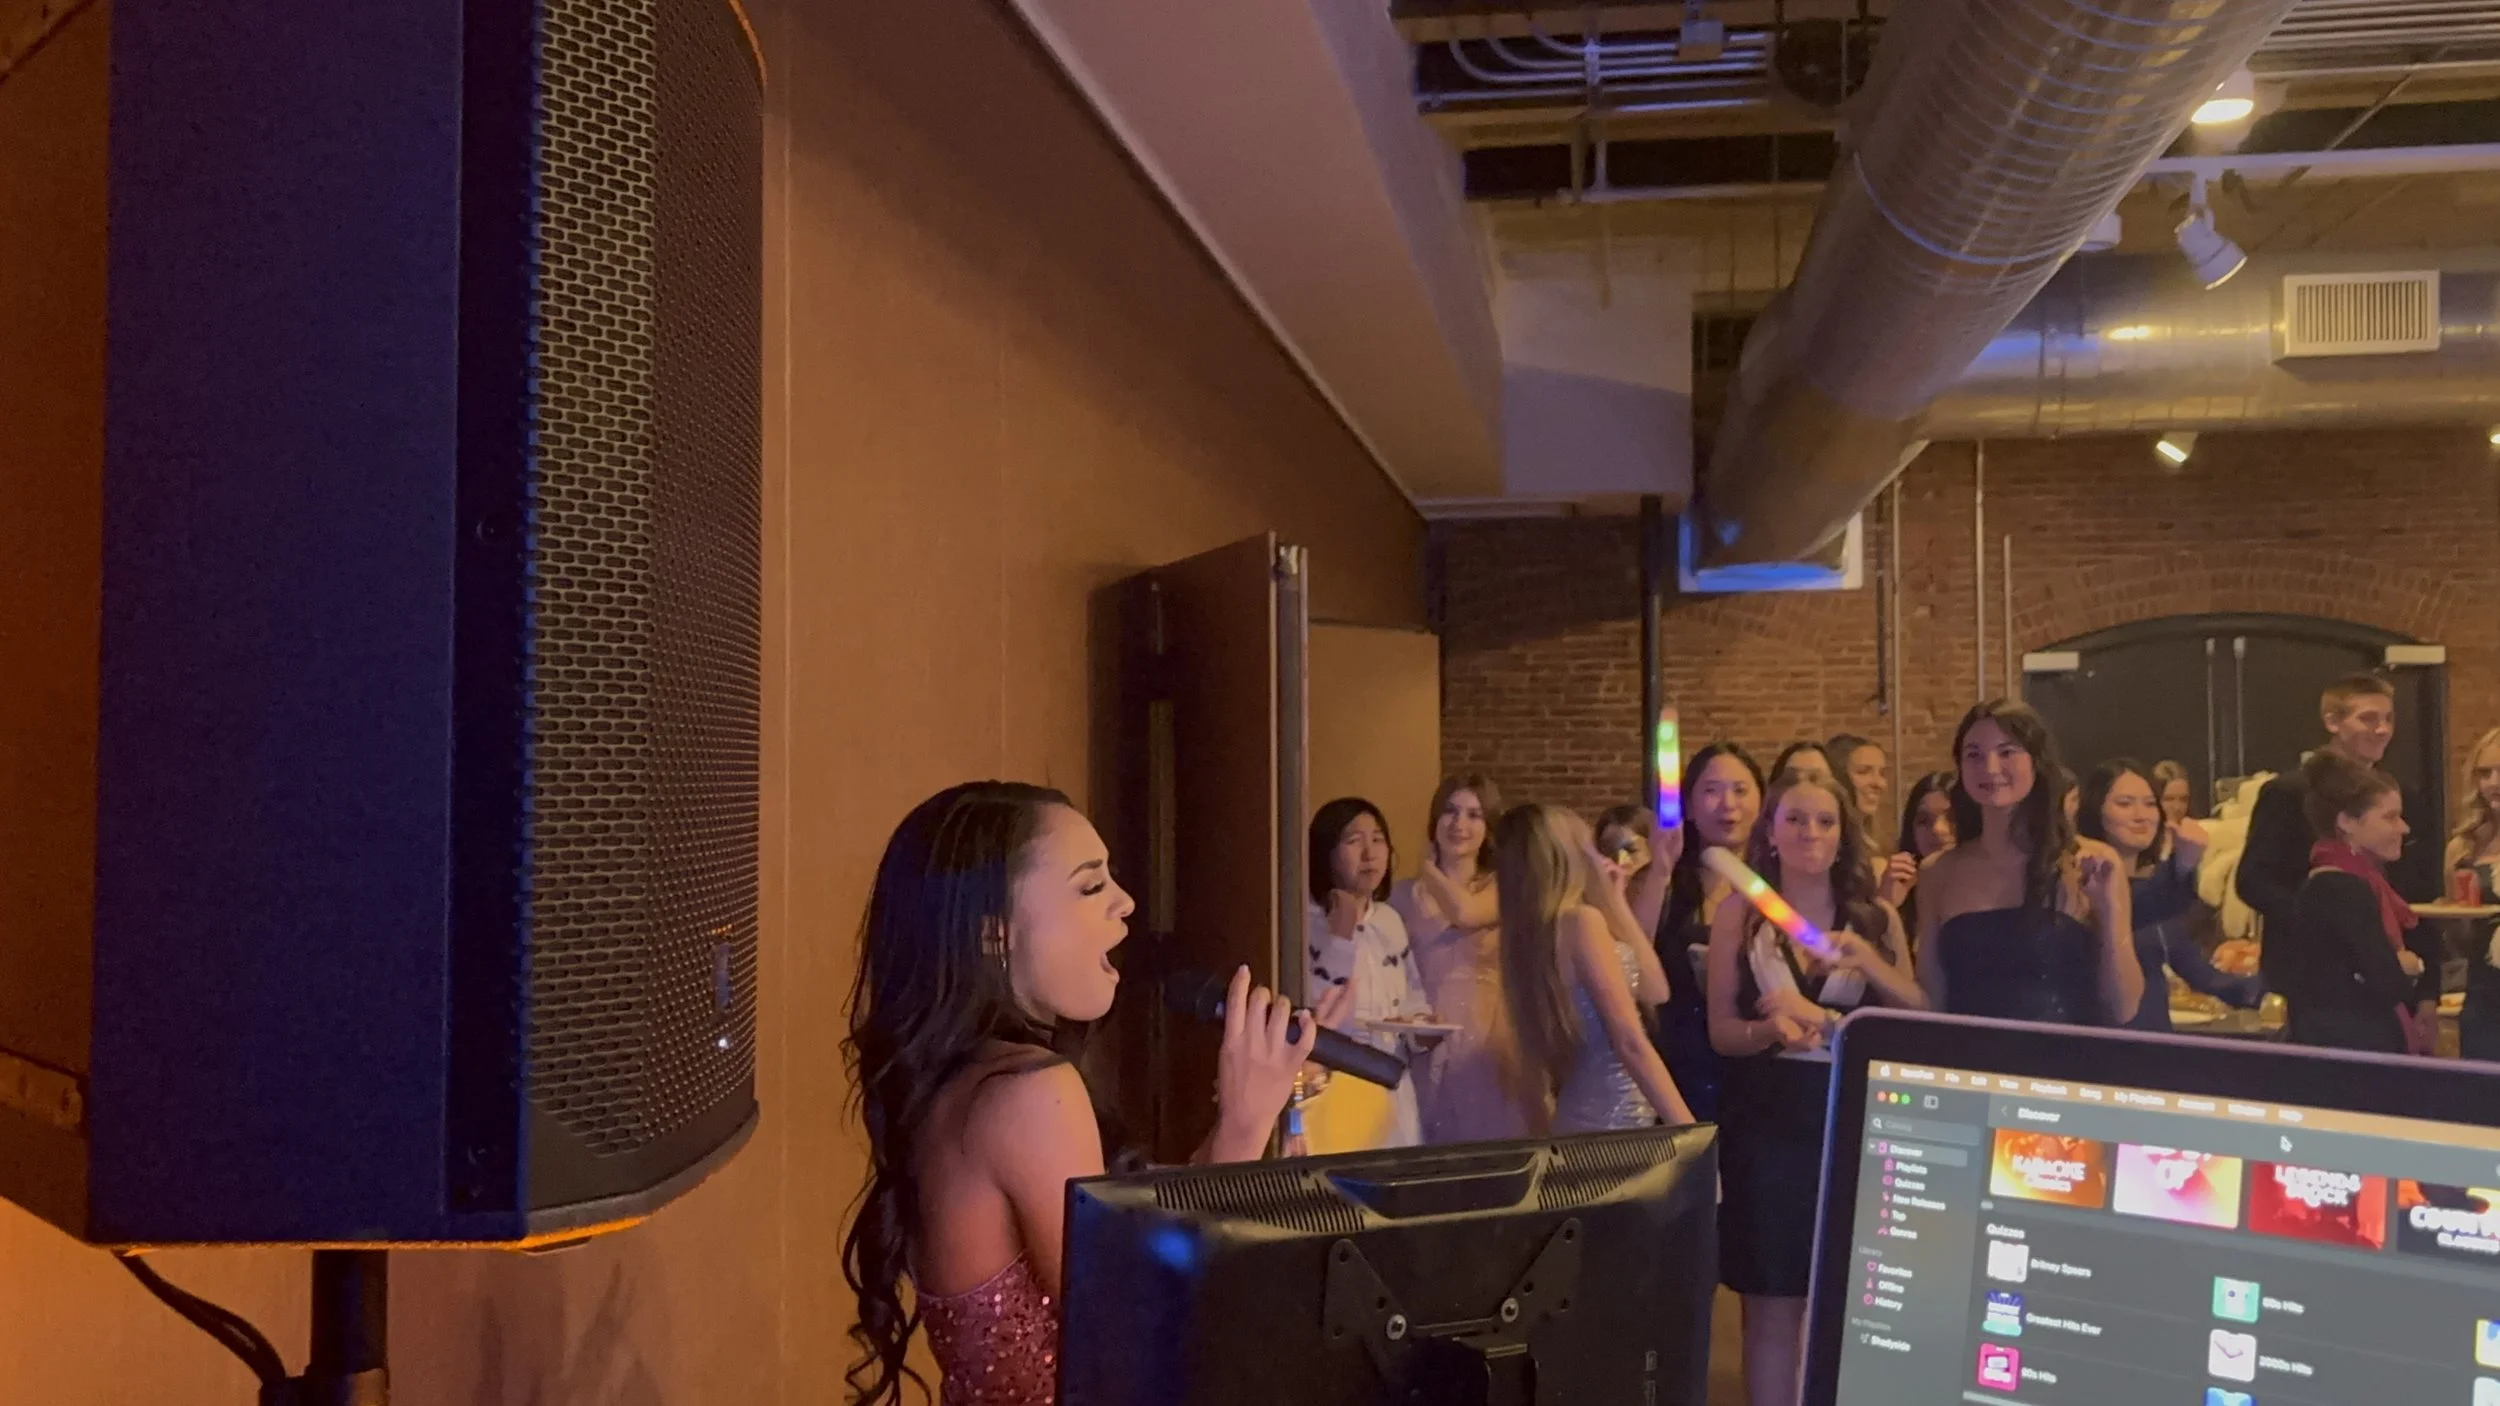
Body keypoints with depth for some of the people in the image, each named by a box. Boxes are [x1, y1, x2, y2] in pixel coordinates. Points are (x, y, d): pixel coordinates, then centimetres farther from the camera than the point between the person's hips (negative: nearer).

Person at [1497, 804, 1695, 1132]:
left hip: (1582, 1116, 9)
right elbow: (1631, 1042, -19)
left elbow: (1653, 990, 14)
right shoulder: (1581, 920, -15)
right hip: (1612, 1123, -9)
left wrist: (1615, 901, 16)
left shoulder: (1547, 926, 11)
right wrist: (1688, 1131, -17)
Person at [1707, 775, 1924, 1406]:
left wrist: (1871, 962, -12)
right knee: (1773, 1306, 2)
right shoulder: (1739, 915, 0)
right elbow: (1721, 1029, -2)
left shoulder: (1877, 918, 6)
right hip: (1768, 1119, -1)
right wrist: (1772, 1030, -22)